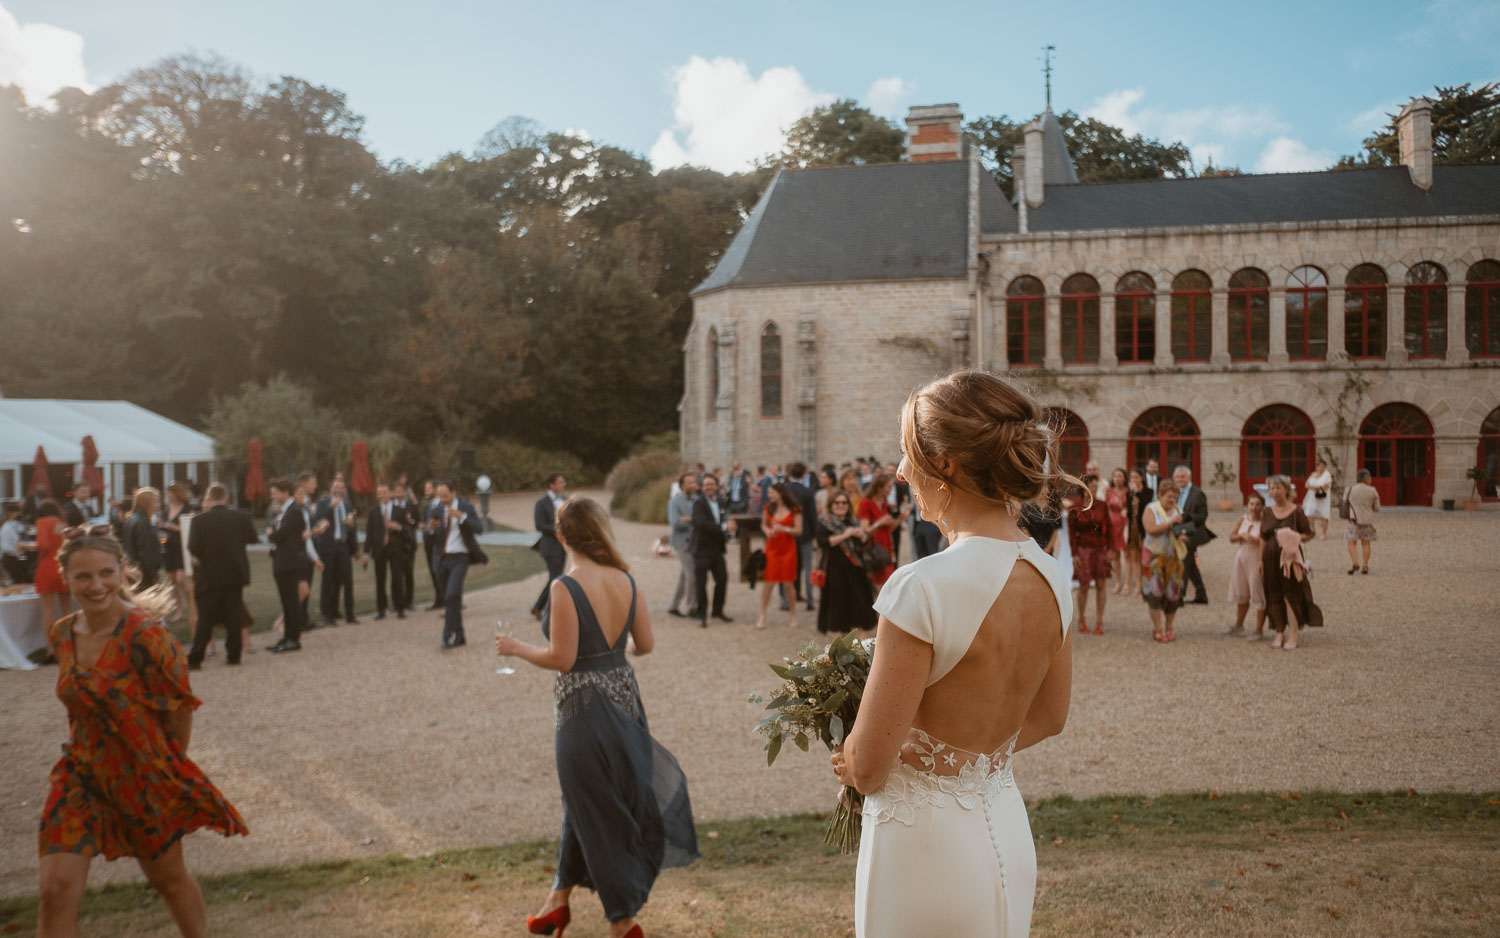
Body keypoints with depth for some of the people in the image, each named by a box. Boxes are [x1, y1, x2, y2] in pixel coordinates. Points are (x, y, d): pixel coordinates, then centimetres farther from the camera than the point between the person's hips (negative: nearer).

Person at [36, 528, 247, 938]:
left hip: (143, 776, -4)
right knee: (56, 889, -6)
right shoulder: (61, 634, -3)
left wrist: (172, 767, -2)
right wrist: (87, 750, 11)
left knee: (168, 878, 15)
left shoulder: (145, 635, -21)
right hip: (81, 774, 4)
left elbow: (181, 707, -12)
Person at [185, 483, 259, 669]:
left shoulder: (199, 520, -12)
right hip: (235, 573, 2)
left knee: (205, 618, 3)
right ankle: (233, 654, 12)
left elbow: (193, 548, -15)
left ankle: (195, 658, 1)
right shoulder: (242, 517, -4)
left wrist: (199, 559, 5)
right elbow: (253, 539, 5)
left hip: (209, 576, -2)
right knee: (234, 615, 10)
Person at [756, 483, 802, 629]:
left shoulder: (794, 510, -5)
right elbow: (763, 524, 15)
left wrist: (783, 529, -20)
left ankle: (793, 616, 17)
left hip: (788, 549, -2)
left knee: (788, 583, 3)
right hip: (771, 548, 2)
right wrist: (767, 531, -7)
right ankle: (762, 616, 5)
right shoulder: (768, 508, 6)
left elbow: (798, 530, -6)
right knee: (768, 583, -2)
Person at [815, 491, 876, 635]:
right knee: (837, 598, -3)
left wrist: (861, 535, -6)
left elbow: (866, 540, 18)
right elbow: (822, 542, -15)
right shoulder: (824, 522, -1)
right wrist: (844, 535, -17)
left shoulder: (853, 521, 14)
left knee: (861, 596, 2)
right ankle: (838, 632, 8)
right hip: (835, 566, -5)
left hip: (854, 565, 5)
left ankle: (863, 630, 11)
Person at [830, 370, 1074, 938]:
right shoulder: (1050, 579, -3)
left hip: (928, 845, -7)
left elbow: (867, 764, -20)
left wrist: (850, 769, 2)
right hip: (1008, 833, 7)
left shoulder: (924, 588, -25)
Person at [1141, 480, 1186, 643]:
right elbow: (1151, 529, -19)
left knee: (1173, 592, 3)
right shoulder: (1151, 509, -4)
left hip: (1172, 557, 4)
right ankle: (1158, 628, 0)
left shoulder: (1176, 510, 10)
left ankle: (1169, 627, 17)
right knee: (1155, 591, -7)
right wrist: (1170, 523, -20)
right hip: (1154, 555, -4)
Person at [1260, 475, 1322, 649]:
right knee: (1274, 597, 7)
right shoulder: (1268, 512, 8)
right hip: (1271, 557, 4)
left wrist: (1294, 538, -19)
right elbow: (1263, 538, 10)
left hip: (1290, 558, -4)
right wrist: (1261, 560, 6)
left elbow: (1308, 534, -1)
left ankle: (1293, 635, 2)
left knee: (1292, 595, -3)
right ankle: (1279, 632, 17)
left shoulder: (1296, 511, -5)